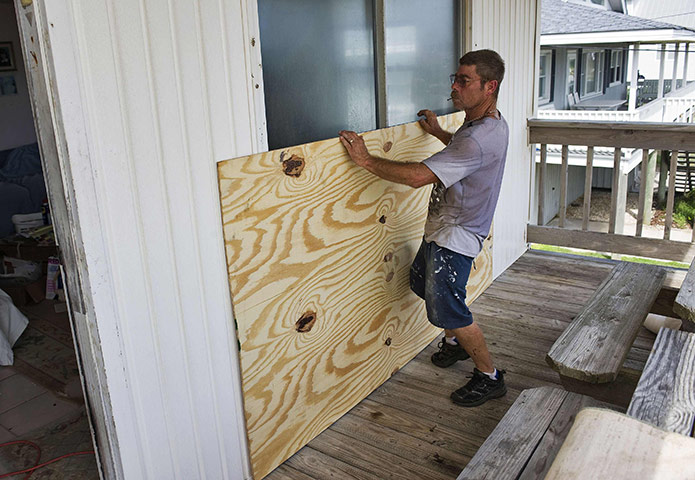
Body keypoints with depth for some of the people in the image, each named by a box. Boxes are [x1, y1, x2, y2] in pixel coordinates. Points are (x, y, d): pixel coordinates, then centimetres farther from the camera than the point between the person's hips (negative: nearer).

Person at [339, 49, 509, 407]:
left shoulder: (480, 138, -30)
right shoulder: (490, 124, 4)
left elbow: (419, 176, -36)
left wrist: (366, 159, -30)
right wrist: (440, 134, 26)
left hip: (455, 235, -11)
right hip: (443, 227, 11)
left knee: (447, 308, -3)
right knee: (422, 282, 24)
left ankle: (489, 376, 18)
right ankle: (454, 343, 45)